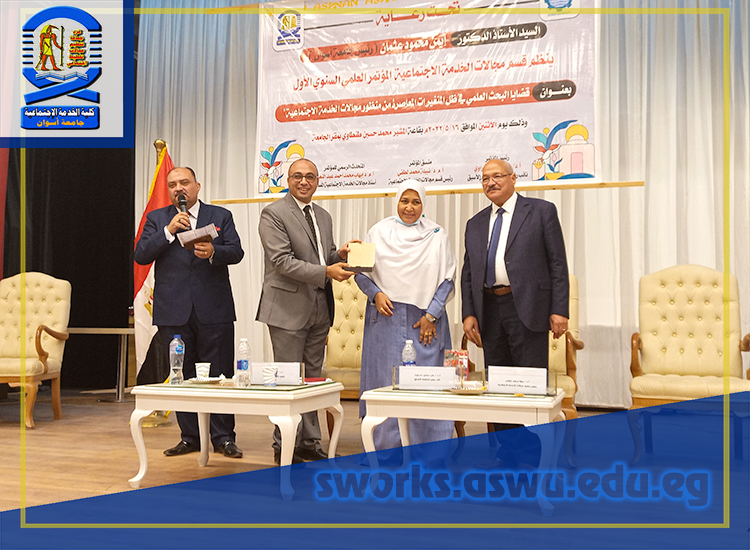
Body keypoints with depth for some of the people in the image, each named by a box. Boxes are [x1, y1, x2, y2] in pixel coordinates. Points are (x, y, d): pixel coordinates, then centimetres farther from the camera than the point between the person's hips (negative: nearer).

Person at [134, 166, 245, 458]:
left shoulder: (221, 215, 9)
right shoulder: (157, 219, 11)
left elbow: (236, 252, 0)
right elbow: (141, 255, -1)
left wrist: (213, 252, -20)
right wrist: (169, 230, -12)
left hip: (214, 311, -1)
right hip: (174, 311, 2)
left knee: (220, 375, 0)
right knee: (182, 376, 7)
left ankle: (223, 437, 8)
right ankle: (190, 437, 16)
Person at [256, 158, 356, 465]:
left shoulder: (323, 217, 16)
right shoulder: (273, 214, -7)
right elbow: (282, 261, -17)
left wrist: (340, 255, -1)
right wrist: (326, 271, -23)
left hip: (319, 309, 7)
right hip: (289, 308, -7)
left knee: (313, 378, 12)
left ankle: (309, 443, 20)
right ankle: (284, 447, 7)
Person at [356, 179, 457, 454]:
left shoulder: (436, 235, 5)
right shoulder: (378, 232, 7)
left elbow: (447, 278, 4)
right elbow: (361, 272, 9)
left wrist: (431, 316, -4)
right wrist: (376, 294, -9)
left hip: (425, 321, 0)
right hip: (386, 318, 0)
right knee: (385, 381, 0)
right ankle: (385, 447, 8)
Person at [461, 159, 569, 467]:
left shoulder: (541, 211, 3)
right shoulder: (475, 224, 17)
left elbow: (557, 263, -2)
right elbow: (468, 273, 17)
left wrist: (559, 310, -9)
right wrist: (468, 313, 5)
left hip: (527, 309, -5)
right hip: (489, 311, 5)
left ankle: (535, 457, 4)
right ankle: (507, 455, 17)